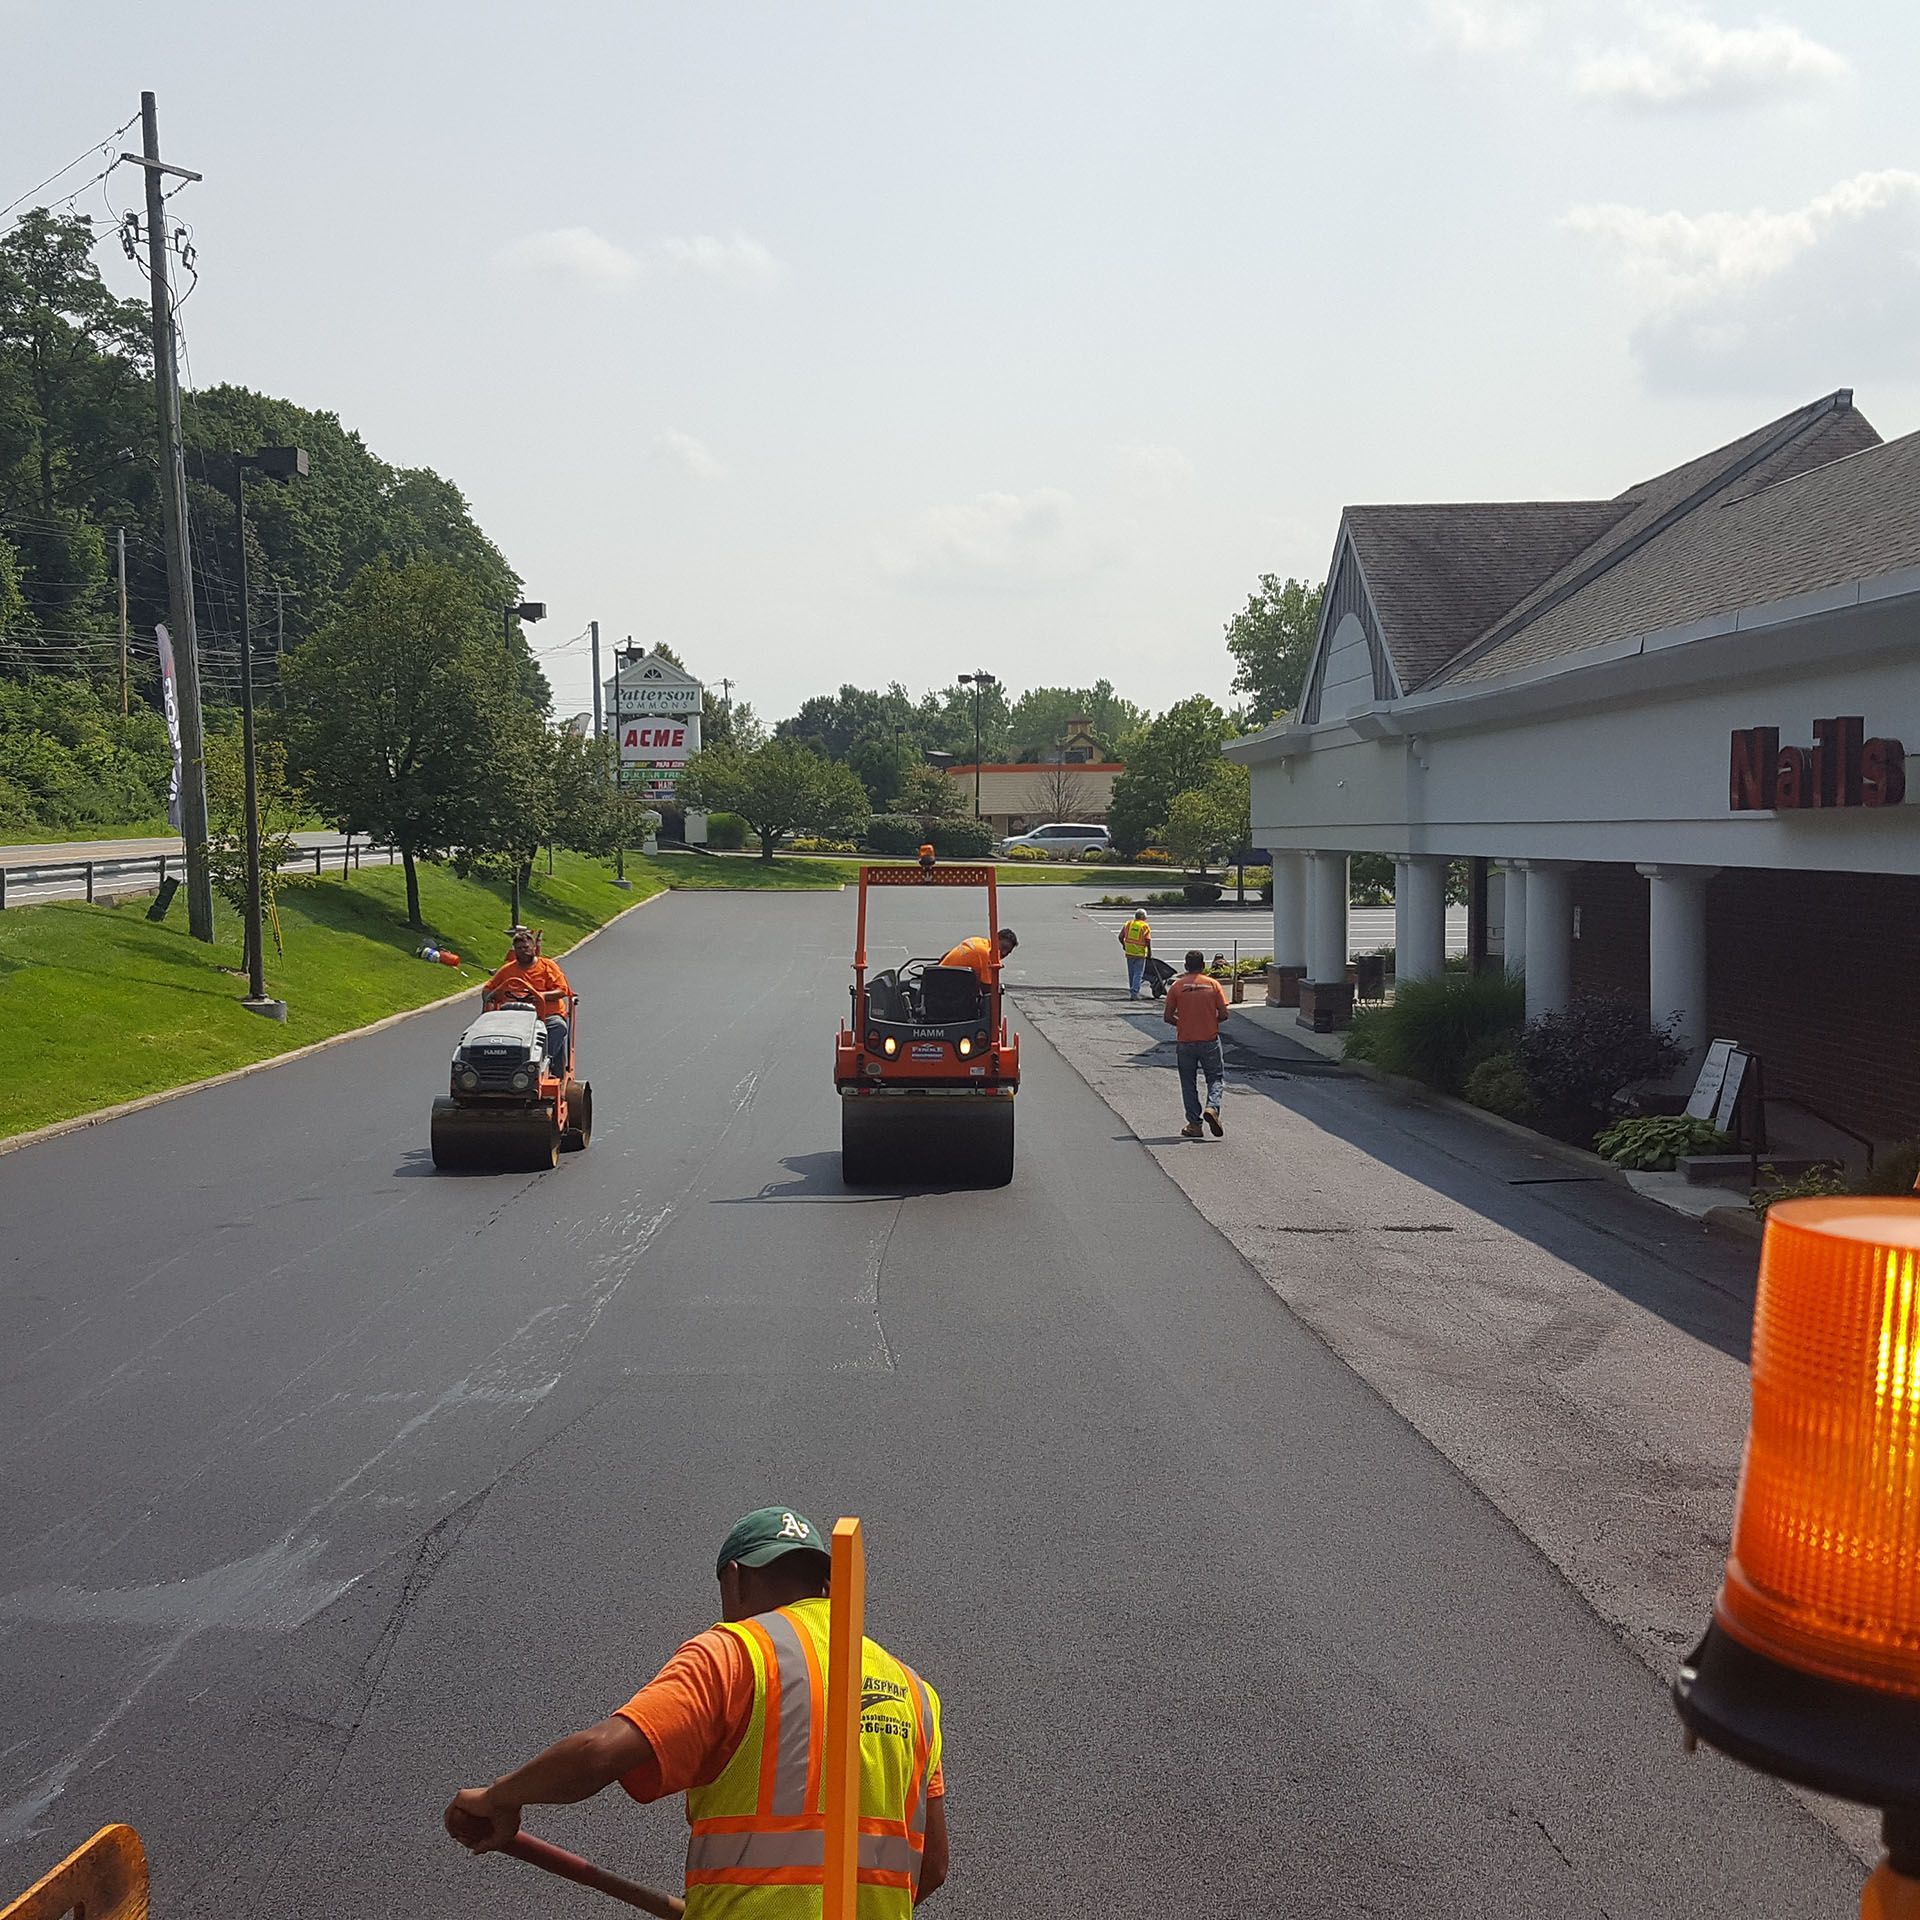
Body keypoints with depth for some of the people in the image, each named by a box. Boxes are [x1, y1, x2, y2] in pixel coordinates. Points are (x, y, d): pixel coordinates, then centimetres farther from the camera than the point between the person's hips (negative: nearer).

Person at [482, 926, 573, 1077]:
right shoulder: (508, 970, 19)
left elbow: (562, 991, 0)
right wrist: (488, 1000, 2)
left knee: (559, 1026, -35)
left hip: (548, 1015, -2)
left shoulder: (547, 966, 9)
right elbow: (488, 989, 26)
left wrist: (540, 995, -16)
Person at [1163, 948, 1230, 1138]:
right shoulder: (1213, 984, -3)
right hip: (1209, 1041, 0)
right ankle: (1212, 1107, -15)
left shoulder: (1177, 986, -3)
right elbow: (1224, 1014, -6)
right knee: (1216, 1078, 12)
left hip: (1185, 1042, 1)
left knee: (1188, 1083, 10)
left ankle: (1194, 1124, 8)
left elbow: (1167, 1016, -5)